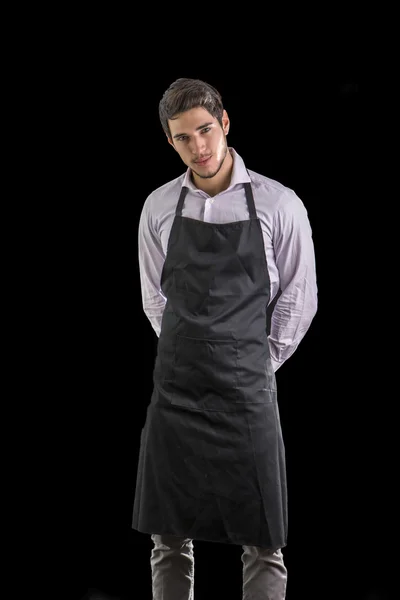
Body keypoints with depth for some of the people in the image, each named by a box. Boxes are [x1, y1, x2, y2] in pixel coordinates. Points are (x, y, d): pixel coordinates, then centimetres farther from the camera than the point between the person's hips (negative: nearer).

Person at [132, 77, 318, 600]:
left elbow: (298, 297, 5)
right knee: (170, 540, 8)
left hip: (247, 396, -2)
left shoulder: (278, 204, -3)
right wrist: (189, 358, 12)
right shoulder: (159, 208, 5)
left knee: (262, 544, 0)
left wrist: (262, 362, 5)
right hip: (174, 393, 3)